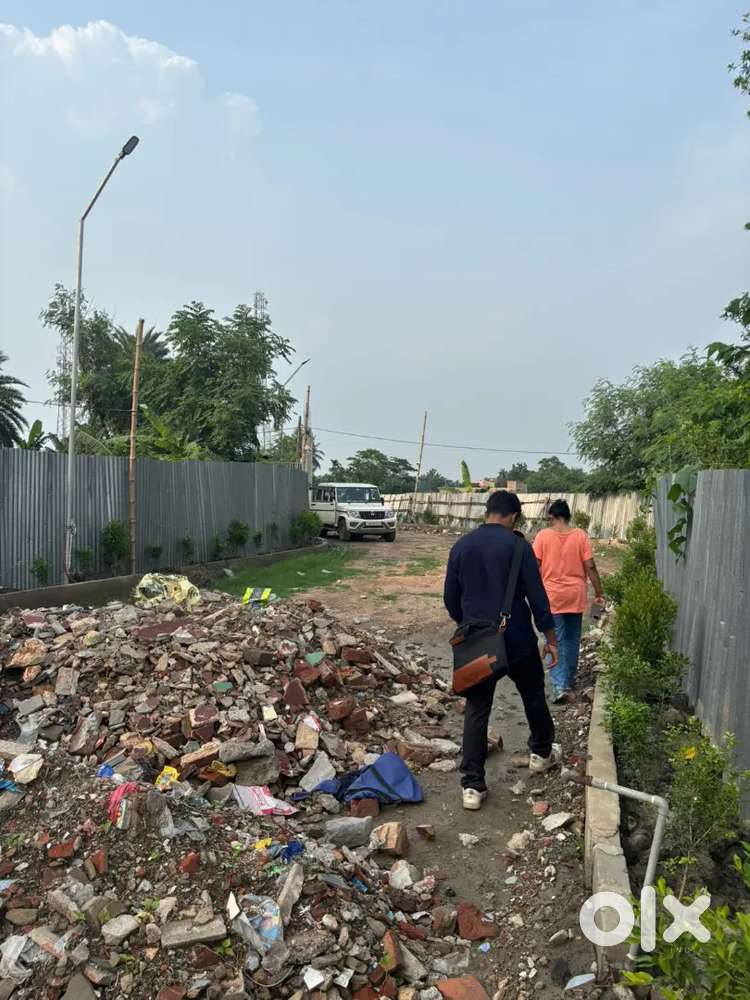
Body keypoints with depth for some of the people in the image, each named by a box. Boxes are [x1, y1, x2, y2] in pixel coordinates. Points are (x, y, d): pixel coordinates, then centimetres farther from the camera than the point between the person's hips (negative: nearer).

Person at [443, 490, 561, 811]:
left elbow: (450, 598, 7)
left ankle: (473, 786, 6)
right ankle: (541, 753, 43)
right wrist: (551, 638, 0)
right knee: (533, 696, 23)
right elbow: (536, 595, -10)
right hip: (517, 640, -2)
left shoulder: (461, 546, 1)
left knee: (476, 710, 7)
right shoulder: (517, 545, -11)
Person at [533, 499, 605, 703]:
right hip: (575, 596, 2)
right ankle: (569, 682, 27)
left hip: (551, 596, -2)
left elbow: (535, 566, -8)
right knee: (572, 639, 16)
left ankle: (560, 686, -10)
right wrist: (599, 592, 4)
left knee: (555, 641, 1)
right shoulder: (580, 535, -2)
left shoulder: (543, 535, -7)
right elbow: (590, 566, -4)